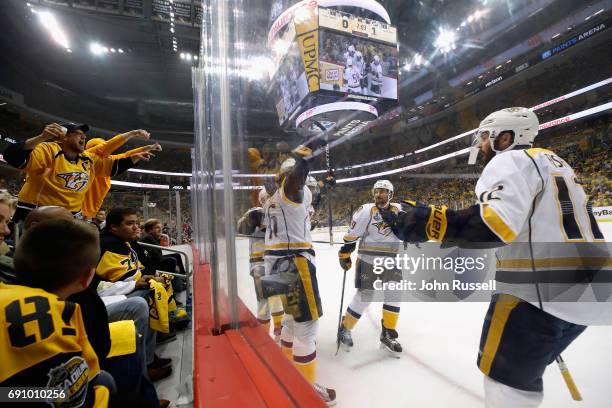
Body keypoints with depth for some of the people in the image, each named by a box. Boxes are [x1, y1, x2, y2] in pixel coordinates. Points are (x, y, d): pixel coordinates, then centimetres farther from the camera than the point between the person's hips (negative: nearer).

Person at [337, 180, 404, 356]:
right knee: (364, 295, -4)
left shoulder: (399, 210, 3)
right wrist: (345, 254, -8)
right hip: (368, 260, -4)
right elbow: (351, 235, -8)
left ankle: (388, 334, 20)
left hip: (391, 261, 5)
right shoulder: (366, 210, -9)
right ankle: (345, 328, 15)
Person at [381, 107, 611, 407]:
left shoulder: (510, 161, -8)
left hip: (543, 288, -9)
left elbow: (495, 222, -26)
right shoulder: (554, 163, 22)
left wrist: (431, 223, -29)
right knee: (524, 369, 22)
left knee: (506, 372, 4)